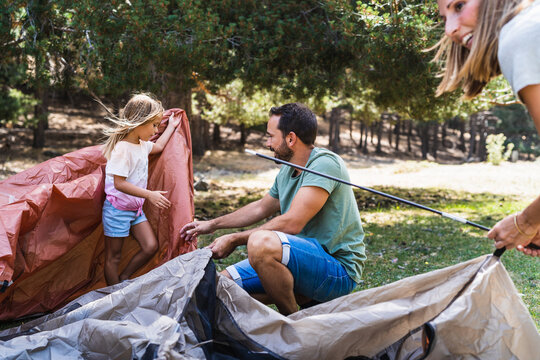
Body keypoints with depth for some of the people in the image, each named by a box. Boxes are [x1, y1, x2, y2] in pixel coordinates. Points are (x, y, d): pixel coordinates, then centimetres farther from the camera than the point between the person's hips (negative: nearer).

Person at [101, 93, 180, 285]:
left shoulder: (142, 145, 6)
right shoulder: (122, 149, -23)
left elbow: (158, 146, 29)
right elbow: (119, 183, -28)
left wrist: (171, 126, 31)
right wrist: (149, 195, -31)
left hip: (135, 209, 9)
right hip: (117, 210, -9)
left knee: (150, 246, 3)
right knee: (113, 256, 4)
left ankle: (124, 278, 20)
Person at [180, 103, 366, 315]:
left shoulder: (325, 163, -18)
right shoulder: (287, 172, 11)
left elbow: (291, 223, -26)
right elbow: (261, 208, 29)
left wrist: (234, 240, -18)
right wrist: (213, 225, 32)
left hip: (339, 269, -9)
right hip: (302, 261, 9)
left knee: (261, 242, -34)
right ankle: (309, 299, 7)